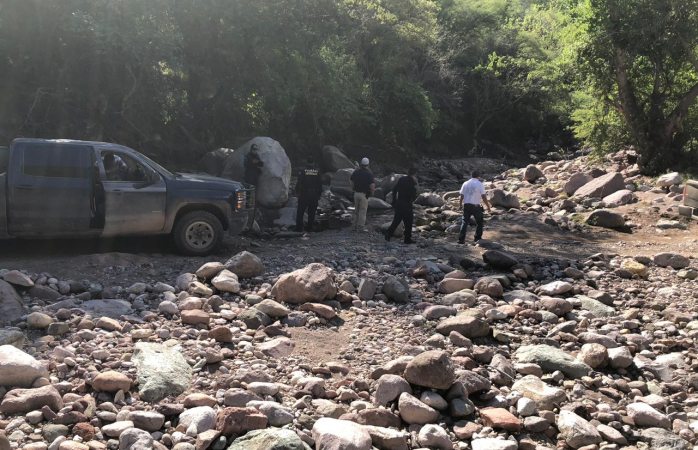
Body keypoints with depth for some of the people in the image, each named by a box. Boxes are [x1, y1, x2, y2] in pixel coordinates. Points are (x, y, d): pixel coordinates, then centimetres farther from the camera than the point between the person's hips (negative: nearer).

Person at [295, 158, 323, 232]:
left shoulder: (302, 172, -5)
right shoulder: (317, 172, 2)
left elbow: (299, 183, -7)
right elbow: (320, 184, 5)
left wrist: (297, 192, 3)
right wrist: (319, 194, 13)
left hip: (304, 195, -2)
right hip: (314, 195, 2)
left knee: (300, 212, 5)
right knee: (311, 212, 10)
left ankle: (299, 227, 1)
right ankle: (310, 228, 10)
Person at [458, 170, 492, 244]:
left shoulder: (465, 184, 5)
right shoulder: (480, 184, -6)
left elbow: (462, 195, 7)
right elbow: (484, 197, -9)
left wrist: (461, 204, 22)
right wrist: (488, 206, 0)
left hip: (466, 205, 3)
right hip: (476, 206, -3)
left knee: (465, 222, 7)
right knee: (480, 223, 13)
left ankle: (461, 239, 0)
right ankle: (477, 238, 15)